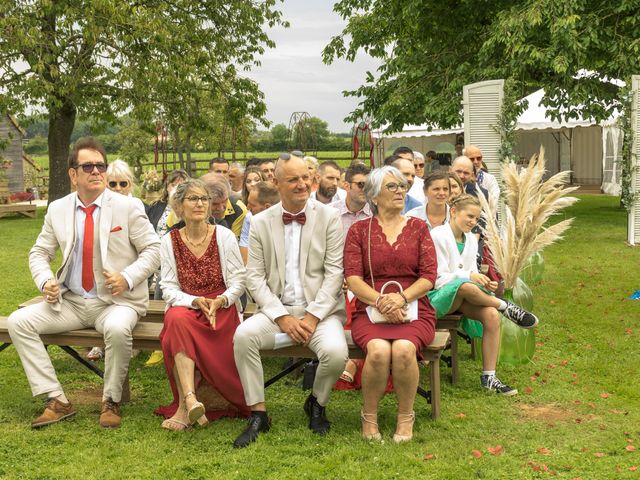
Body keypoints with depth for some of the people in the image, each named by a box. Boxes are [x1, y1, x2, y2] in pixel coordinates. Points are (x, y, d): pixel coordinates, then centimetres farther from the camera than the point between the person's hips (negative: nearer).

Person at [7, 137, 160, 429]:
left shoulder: (128, 207, -4)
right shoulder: (57, 210, 5)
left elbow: (153, 249, -3)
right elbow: (39, 253, 12)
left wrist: (128, 278, -20)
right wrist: (45, 282, -9)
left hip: (117, 301, -4)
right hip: (70, 302, 4)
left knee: (117, 328, -37)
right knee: (18, 322, -13)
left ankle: (111, 402, -13)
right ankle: (57, 401, -9)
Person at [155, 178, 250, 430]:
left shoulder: (224, 236, 2)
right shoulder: (169, 241, 5)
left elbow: (238, 281, 0)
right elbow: (169, 289, 1)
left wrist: (219, 301, -19)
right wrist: (196, 301, -17)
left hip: (221, 308, -1)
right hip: (185, 307, 1)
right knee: (177, 320, -36)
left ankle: (185, 405, -22)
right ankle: (190, 399, -43)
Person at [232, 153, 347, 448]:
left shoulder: (329, 218, 2)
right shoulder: (261, 222, 6)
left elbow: (334, 272, -3)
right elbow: (255, 277, 1)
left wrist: (313, 316, -14)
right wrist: (282, 317, -12)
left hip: (320, 310, -1)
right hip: (277, 310, 1)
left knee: (336, 352, -29)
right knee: (243, 335, -28)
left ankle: (316, 404, 6)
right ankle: (258, 414, -11)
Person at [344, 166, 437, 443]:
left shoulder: (418, 228, 13)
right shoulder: (359, 230, 10)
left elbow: (429, 276, 3)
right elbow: (353, 279, -1)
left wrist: (401, 297, -16)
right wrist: (380, 300, -19)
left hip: (413, 309, 1)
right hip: (370, 310, 0)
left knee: (404, 349, -32)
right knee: (378, 350, -33)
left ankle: (405, 416, -9)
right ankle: (369, 416, -8)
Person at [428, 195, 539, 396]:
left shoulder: (471, 239, 12)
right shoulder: (437, 236, -10)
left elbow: (473, 272, 14)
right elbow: (438, 279, -13)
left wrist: (485, 283, -9)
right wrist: (470, 276, -25)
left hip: (462, 299, 6)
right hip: (439, 297, -6)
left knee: (492, 315, -25)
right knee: (465, 286, -40)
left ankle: (489, 377, -19)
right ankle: (507, 307, -15)